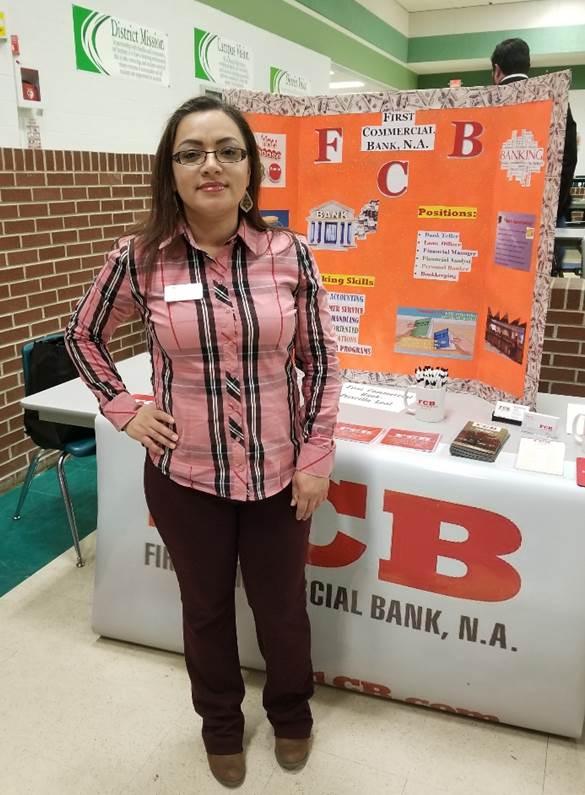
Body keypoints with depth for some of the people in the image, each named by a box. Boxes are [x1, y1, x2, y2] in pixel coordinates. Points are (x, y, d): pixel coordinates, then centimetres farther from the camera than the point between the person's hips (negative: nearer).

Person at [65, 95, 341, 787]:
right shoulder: (140, 257, -9)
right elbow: (83, 335, 8)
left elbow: (321, 361, 0)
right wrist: (123, 410, -1)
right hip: (186, 476, 0)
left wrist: (316, 457, -3)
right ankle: (221, 724, 50)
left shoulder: (289, 254, -8)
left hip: (278, 473, 1)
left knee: (283, 606, 19)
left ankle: (290, 712, 50)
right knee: (206, 608, 20)